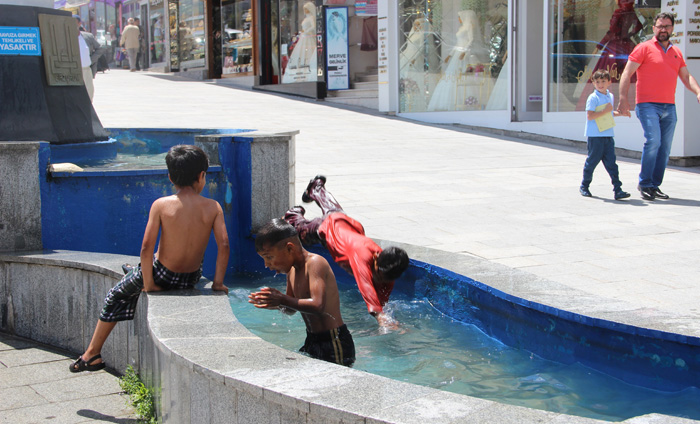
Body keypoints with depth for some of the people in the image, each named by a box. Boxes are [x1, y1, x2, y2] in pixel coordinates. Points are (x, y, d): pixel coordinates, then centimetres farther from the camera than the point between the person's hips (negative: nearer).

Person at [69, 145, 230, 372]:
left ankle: (93, 354, 29)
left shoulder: (161, 205, -15)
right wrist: (218, 282, -4)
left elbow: (146, 248, -17)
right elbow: (224, 246, -13)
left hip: (163, 276, -3)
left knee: (117, 294, 24)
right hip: (191, 279, 3)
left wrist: (148, 283, -7)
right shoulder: (213, 207, -10)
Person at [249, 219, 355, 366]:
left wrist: (283, 300, -25)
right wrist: (276, 303, -2)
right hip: (311, 343, 9)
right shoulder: (291, 270, 10)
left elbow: (318, 305, -31)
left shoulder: (315, 263, -18)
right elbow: (291, 310, 19)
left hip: (334, 345, -9)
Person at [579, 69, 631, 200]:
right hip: (595, 136, -6)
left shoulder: (610, 96, 15)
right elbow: (590, 115, -18)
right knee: (593, 160, 4)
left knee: (611, 162, 0)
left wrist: (620, 113, 18)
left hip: (608, 136, 6)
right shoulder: (593, 98, -9)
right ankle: (584, 186, 22)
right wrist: (605, 111, -21)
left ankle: (617, 189, -4)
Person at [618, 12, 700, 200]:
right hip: (648, 105, -6)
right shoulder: (644, 48, 1)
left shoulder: (676, 52, 17)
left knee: (665, 147, 3)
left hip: (669, 107, 6)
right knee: (653, 141, -18)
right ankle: (644, 183, -7)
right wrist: (623, 98, -14)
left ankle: (655, 185, 11)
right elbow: (627, 73, -4)